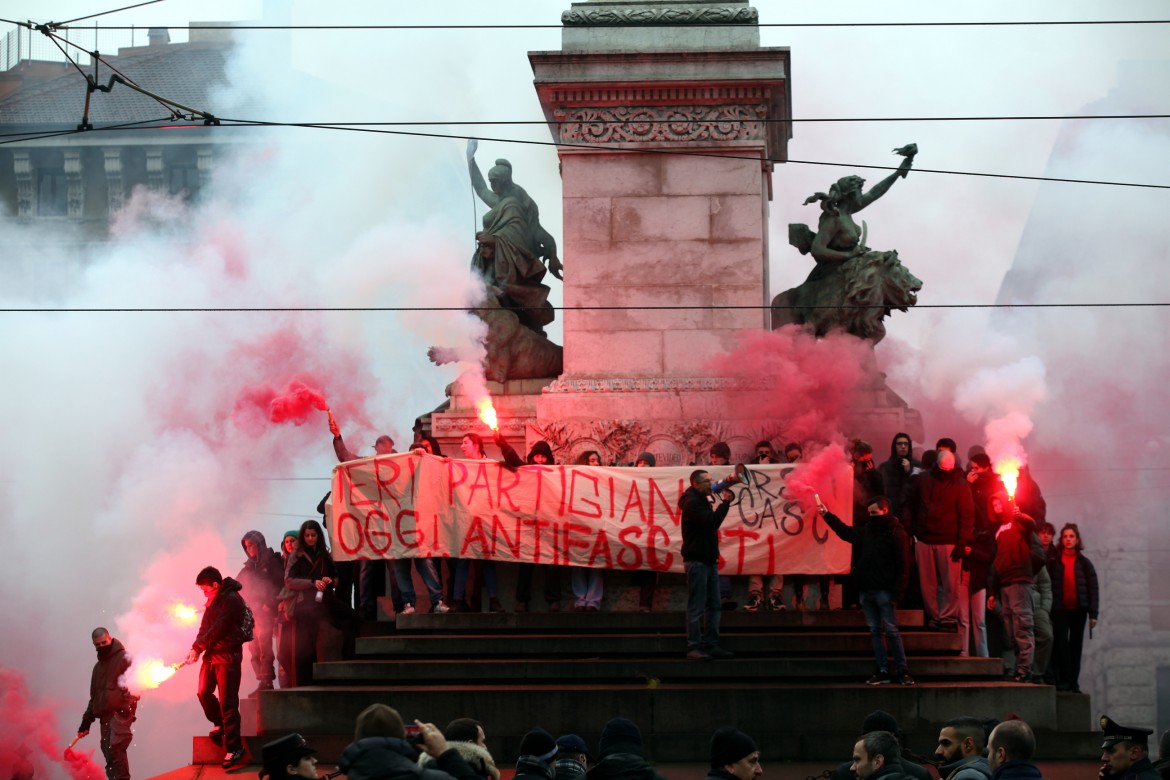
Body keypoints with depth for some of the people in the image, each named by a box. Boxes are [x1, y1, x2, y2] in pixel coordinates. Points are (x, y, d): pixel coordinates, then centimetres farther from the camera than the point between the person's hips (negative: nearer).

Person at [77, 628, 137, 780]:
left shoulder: (124, 659, 2)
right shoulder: (98, 667, 25)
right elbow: (94, 696, 29)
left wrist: (129, 706, -20)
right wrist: (87, 720, 23)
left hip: (120, 713, -7)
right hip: (105, 716, 7)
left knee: (114, 749, -25)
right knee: (109, 753, 0)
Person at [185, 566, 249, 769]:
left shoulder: (231, 600, -17)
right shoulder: (214, 599, 12)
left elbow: (217, 629, -19)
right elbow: (206, 626, 12)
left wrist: (198, 648, -13)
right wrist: (196, 648, -2)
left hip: (228, 657, -9)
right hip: (212, 653, 9)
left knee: (228, 702, -9)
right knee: (204, 692, 14)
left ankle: (234, 748, -7)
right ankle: (220, 725, 38)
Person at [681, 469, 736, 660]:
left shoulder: (701, 501, 19)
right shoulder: (692, 502, -12)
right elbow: (712, 522, -23)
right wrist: (725, 502, -17)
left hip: (708, 560, 10)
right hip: (696, 560, -10)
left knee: (713, 605, 9)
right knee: (696, 607, -8)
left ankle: (711, 645, 12)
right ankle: (694, 648, -7)